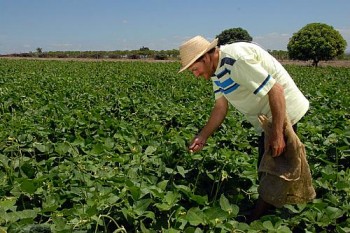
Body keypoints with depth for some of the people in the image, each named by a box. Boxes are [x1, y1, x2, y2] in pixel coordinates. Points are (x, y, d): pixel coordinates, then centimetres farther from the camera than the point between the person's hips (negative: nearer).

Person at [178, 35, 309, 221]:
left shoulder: (236, 60, -28)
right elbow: (220, 107, 6)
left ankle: (253, 221, 11)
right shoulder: (217, 68, 3)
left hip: (283, 114, -10)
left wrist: (277, 134, -26)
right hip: (266, 119, 10)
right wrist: (203, 136, -1)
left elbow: (276, 90, -28)